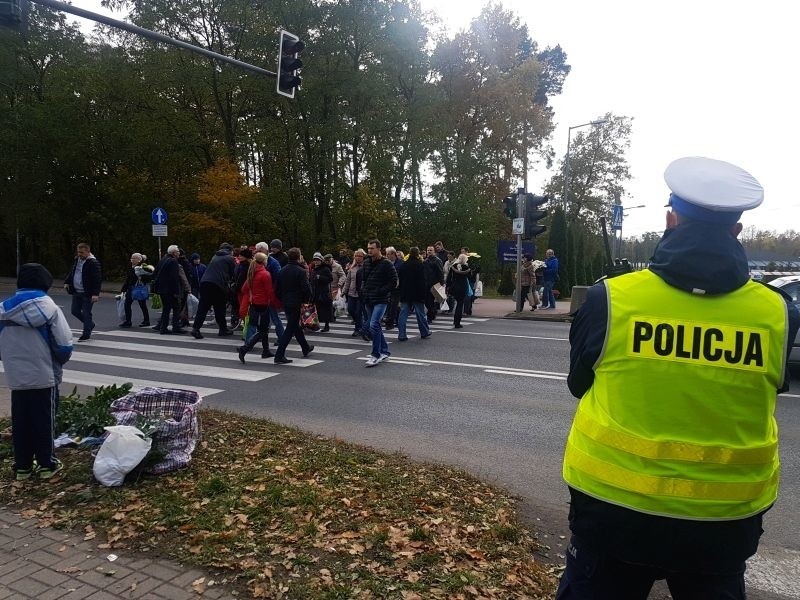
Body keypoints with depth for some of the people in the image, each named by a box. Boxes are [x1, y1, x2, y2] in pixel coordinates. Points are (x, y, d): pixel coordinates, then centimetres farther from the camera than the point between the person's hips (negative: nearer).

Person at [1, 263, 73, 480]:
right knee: (44, 421, 8)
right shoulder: (50, 309, -13)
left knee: (20, 423, 14)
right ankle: (47, 464, 18)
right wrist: (57, 362, 9)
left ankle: (22, 466, 23)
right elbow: (64, 346, -11)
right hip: (44, 377, -3)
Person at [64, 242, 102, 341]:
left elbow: (97, 279, -19)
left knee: (86, 313, -1)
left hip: (87, 293, -8)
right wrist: (67, 282, 10)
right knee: (75, 311, 12)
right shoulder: (76, 260, 10)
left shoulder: (93, 262, -15)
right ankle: (90, 324, 32)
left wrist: (95, 294, -25)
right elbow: (71, 272, 25)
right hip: (76, 292, 8)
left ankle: (86, 334, 11)